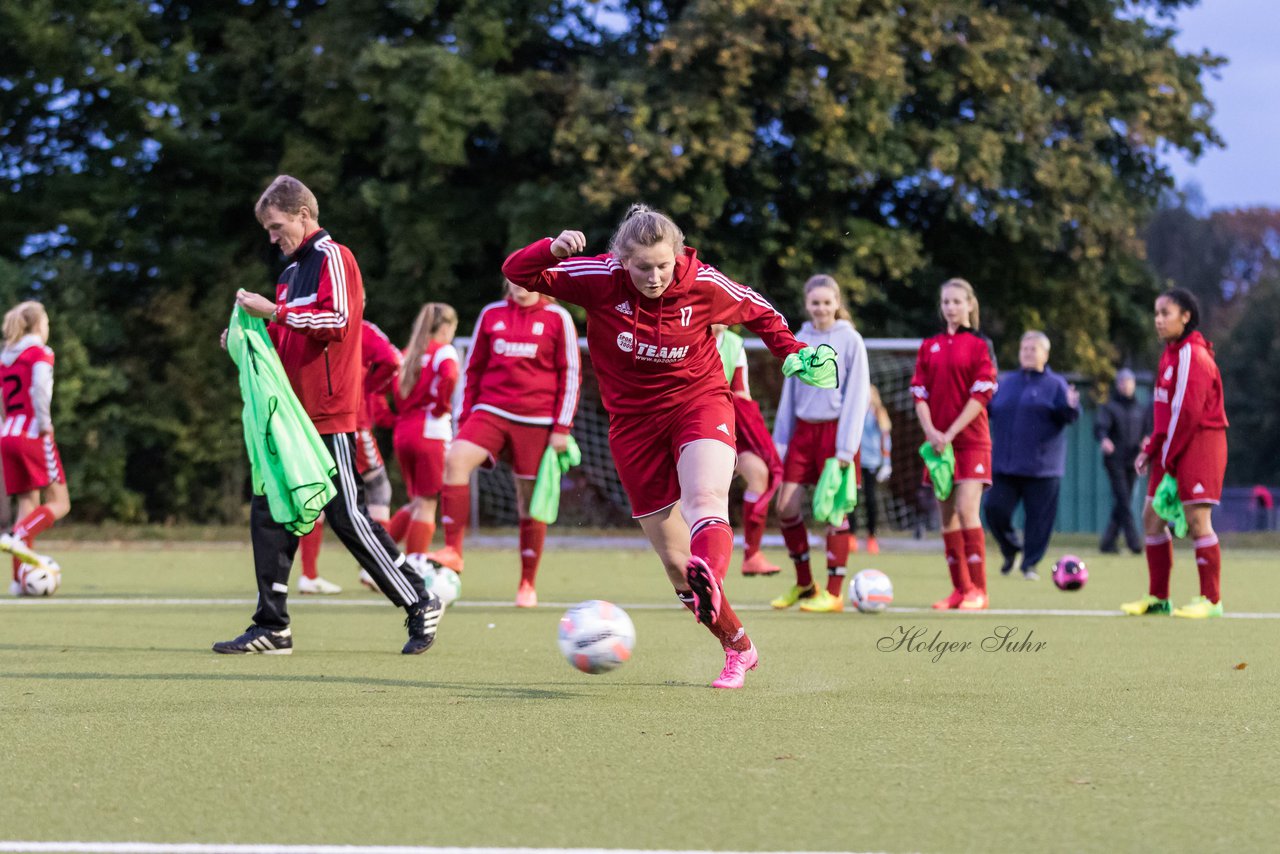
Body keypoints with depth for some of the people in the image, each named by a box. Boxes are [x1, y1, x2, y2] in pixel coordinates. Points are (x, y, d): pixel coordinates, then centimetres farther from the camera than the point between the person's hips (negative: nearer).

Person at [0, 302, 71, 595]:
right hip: (34, 436, -7)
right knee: (59, 503, -1)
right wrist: (45, 424, -15)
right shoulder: (40, 353, -4)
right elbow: (40, 387, -21)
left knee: (28, 505, 9)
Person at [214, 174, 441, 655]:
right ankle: (271, 627, 3)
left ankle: (420, 605, 5)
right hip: (292, 416, 9)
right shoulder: (294, 270, 20)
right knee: (269, 515, 2)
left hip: (329, 417, -9)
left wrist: (274, 311, -19)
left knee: (348, 517, -7)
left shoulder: (332, 258, -7)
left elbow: (337, 321, -20)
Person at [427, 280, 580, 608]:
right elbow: (474, 369, 16)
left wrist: (562, 427, -3)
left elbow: (571, 374, 2)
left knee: (531, 501, 2)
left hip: (536, 421, -2)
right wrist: (465, 418, 12)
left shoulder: (557, 319, 2)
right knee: (455, 458, -24)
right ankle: (453, 552, -23)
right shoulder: (491, 315, 10)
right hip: (491, 413, 2)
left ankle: (528, 584, 15)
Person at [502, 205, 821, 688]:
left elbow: (759, 312, 10)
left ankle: (709, 583, -63)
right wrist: (553, 250, -32)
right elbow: (517, 272, -13)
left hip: (699, 403, -2)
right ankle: (739, 650, 18)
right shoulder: (600, 278, -12)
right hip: (634, 421, 2)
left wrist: (793, 352, -2)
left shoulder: (703, 285, -10)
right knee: (675, 561, 2)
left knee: (704, 501, -34)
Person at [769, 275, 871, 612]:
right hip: (803, 429, 5)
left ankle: (833, 593, 2)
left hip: (835, 430, -5)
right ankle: (804, 583, 15)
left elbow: (857, 395, -6)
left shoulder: (850, 340, -4)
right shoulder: (800, 341, 10)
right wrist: (781, 441, 10)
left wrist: (846, 447, -12)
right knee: (786, 506, 0)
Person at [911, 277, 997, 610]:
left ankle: (978, 590, -8)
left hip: (970, 439, -5)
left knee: (966, 510, -13)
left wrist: (951, 433, -14)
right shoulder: (929, 347, 12)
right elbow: (919, 392, 8)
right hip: (937, 440, 5)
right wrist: (931, 431, -8)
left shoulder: (978, 345, -1)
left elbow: (981, 395, -8)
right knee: (947, 515, 5)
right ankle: (959, 588, 11)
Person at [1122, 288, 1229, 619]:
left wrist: (1166, 455, -15)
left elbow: (1186, 412, -18)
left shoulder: (1192, 356, -14)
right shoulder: (1171, 354, 14)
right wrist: (1151, 449, 10)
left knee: (1196, 518, -9)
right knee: (1152, 517, 8)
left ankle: (1211, 600, -2)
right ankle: (1158, 598, 15)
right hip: (1172, 449, 9)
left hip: (1198, 445, -9)